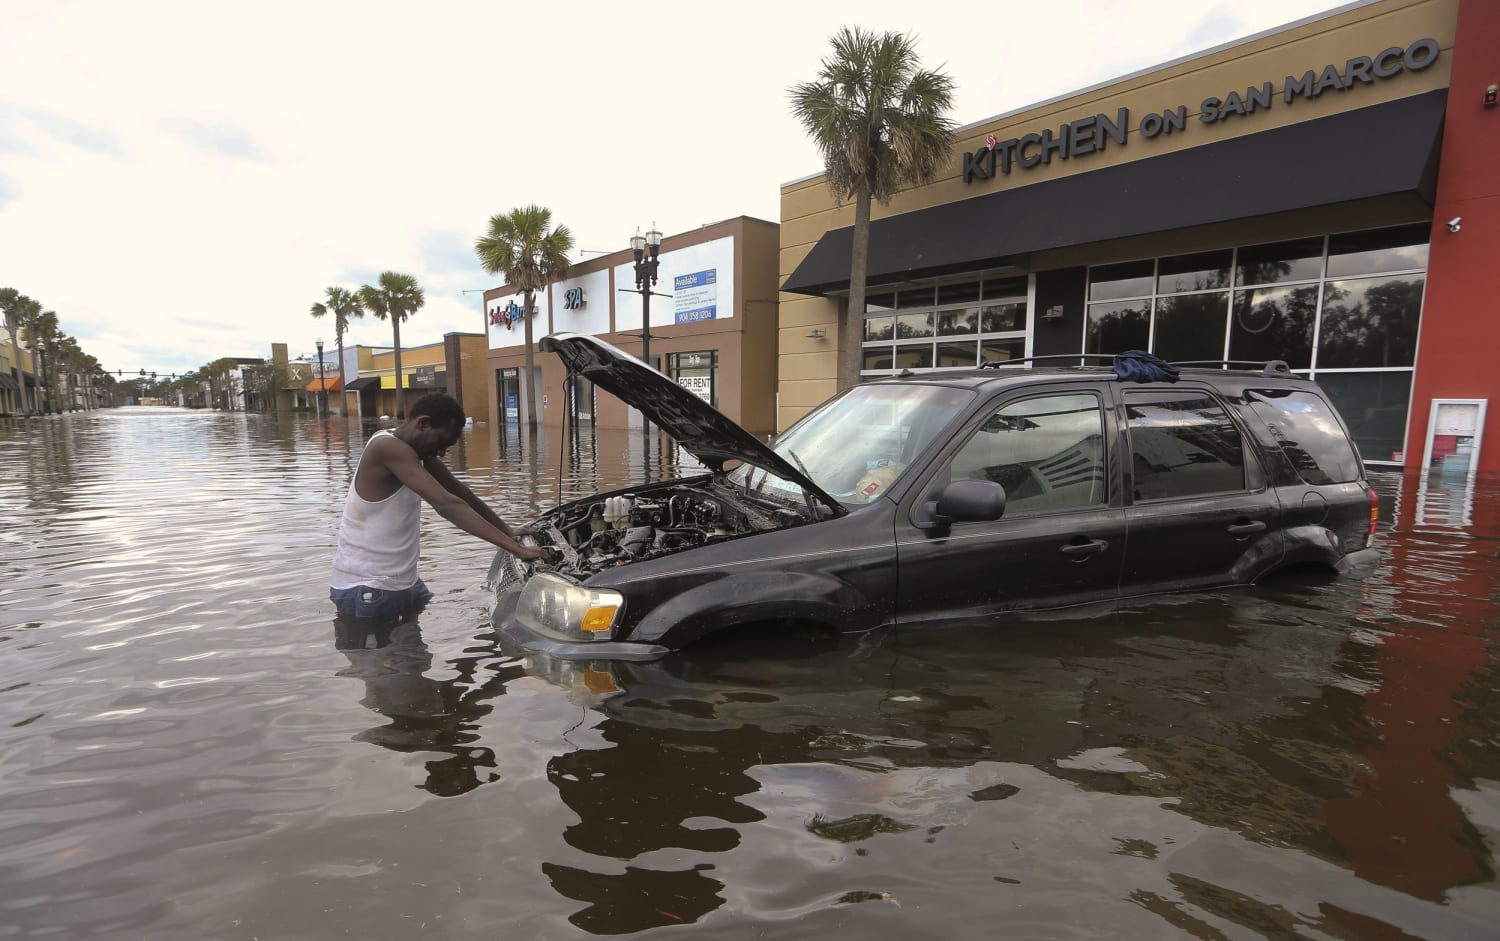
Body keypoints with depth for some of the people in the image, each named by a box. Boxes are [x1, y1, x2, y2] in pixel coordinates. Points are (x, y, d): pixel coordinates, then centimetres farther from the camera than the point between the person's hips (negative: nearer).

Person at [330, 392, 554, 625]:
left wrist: (510, 533, -1)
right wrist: (514, 547, -35)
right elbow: (446, 505, -31)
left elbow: (460, 493, 7)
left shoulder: (416, 449, 5)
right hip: (364, 591, -9)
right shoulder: (389, 448, -23)